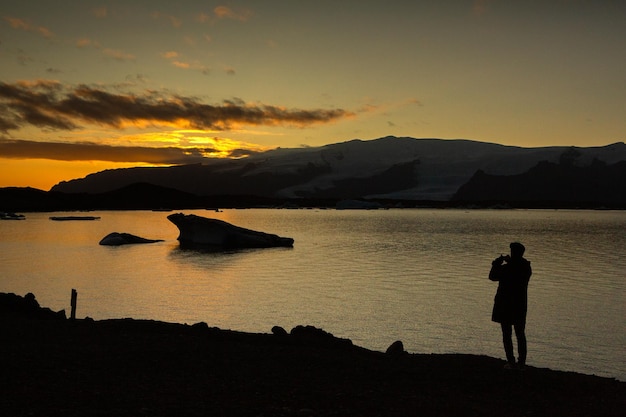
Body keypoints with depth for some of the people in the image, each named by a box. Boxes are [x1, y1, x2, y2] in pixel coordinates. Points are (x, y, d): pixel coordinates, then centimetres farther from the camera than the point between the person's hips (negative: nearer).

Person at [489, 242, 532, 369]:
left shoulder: (506, 268, -18)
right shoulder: (526, 267, 0)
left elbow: (493, 276, -6)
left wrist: (497, 262, 4)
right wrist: (510, 262, 18)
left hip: (505, 305, -5)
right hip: (520, 305, 5)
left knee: (507, 334, 2)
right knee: (520, 334, 13)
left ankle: (511, 361, 0)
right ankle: (521, 362, 14)